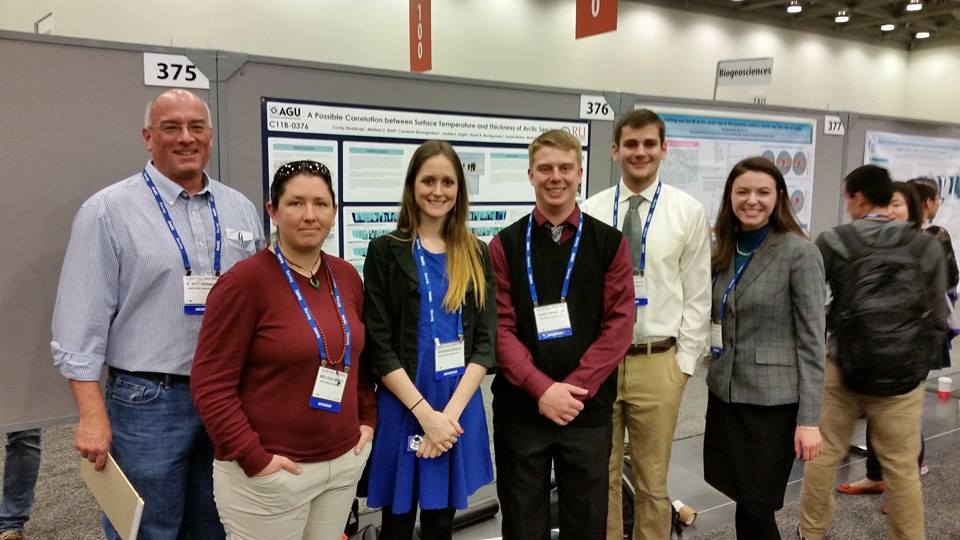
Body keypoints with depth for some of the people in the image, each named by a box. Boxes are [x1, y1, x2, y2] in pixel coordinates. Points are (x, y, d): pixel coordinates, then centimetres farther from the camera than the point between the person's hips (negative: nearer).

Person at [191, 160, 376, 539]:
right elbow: (211, 384, -14)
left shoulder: (347, 276, 4)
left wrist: (367, 419, 8)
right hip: (270, 474, -5)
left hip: (344, 461, 6)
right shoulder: (245, 280, -14)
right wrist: (253, 457, -16)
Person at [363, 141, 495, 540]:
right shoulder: (385, 251, -3)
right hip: (402, 409, -2)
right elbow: (378, 346, -7)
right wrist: (425, 412, -13)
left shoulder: (476, 254, 6)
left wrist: (451, 411, -10)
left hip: (460, 409, 3)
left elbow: (485, 341, 1)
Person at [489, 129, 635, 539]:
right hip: (519, 408, 0)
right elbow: (500, 326, -4)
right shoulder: (505, 244, 2)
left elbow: (619, 324, -4)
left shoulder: (609, 242, 2)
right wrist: (541, 388, -16)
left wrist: (574, 388, -13)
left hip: (589, 409, 0)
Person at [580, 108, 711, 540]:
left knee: (652, 481, 12)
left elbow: (698, 296, 1)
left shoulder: (688, 212, 0)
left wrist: (684, 363, -3)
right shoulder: (590, 212, 1)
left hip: (658, 364, -1)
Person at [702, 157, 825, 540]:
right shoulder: (725, 250, 8)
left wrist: (809, 418, -13)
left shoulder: (800, 252, -10)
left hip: (773, 399, -5)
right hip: (725, 392, 5)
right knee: (746, 505, 11)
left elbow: (811, 340, -11)